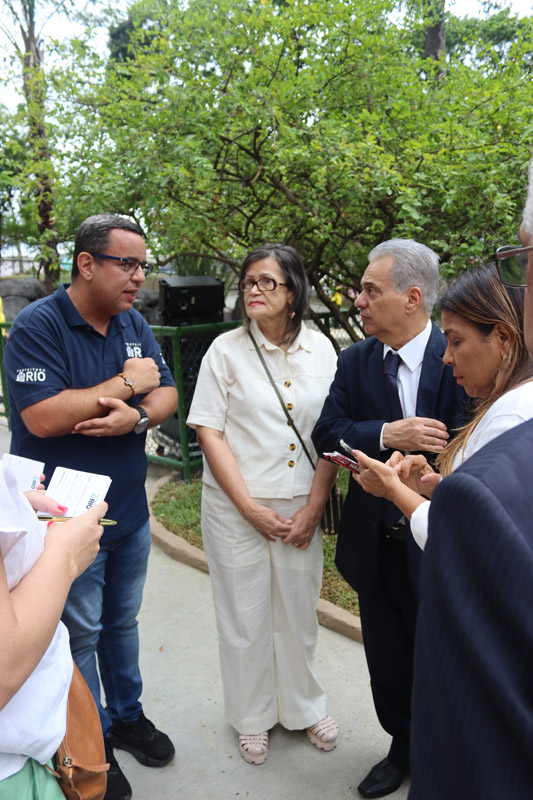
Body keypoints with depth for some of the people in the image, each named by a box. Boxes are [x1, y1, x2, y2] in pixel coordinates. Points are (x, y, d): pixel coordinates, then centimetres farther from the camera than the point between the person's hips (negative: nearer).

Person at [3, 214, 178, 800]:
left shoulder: (133, 324, 3)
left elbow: (166, 394, 2)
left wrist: (136, 416, -21)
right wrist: (126, 383, -19)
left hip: (129, 511, 6)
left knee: (122, 621, 22)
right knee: (80, 634, 12)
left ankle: (127, 715, 43)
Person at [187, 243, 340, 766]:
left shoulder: (320, 348, 0)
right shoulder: (227, 350, -6)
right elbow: (209, 432, -9)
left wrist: (314, 507, -6)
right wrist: (251, 509, -13)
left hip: (302, 507, 2)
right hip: (237, 507, -2)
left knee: (299, 609, 16)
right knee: (245, 615, 12)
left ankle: (302, 706, 41)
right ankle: (252, 717, 36)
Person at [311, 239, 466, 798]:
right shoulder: (354, 362, -1)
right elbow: (327, 433, -9)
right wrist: (388, 435, -25)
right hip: (375, 542, 4)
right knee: (387, 657, 20)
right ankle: (403, 747, 46)